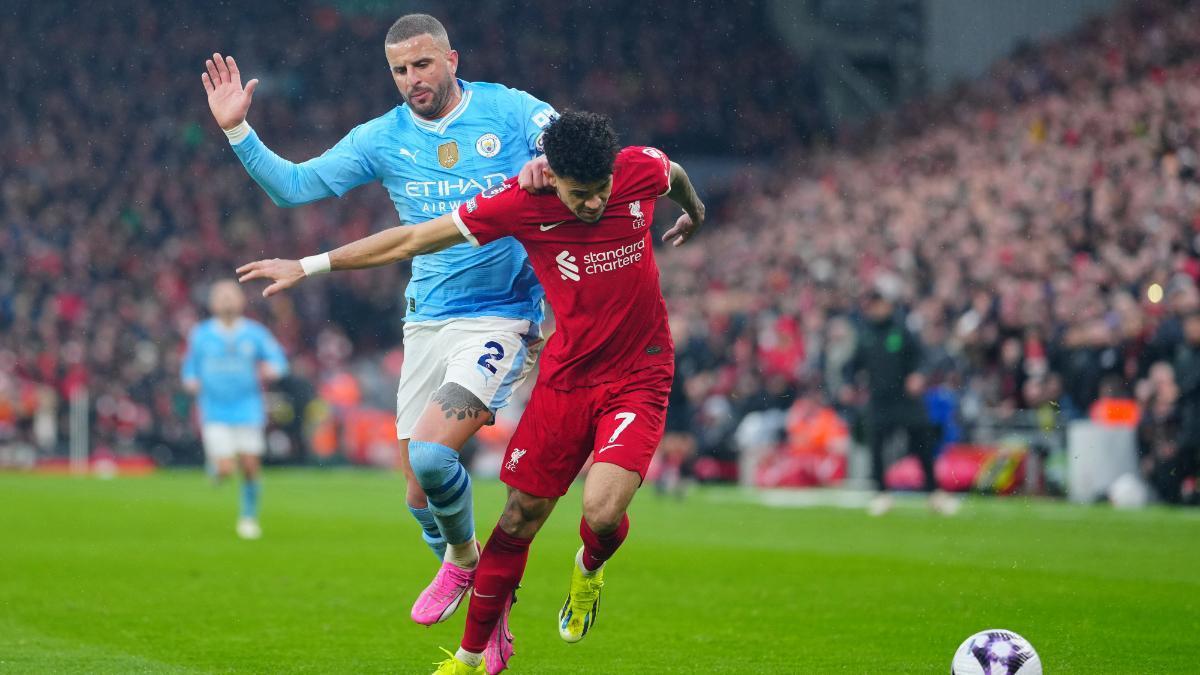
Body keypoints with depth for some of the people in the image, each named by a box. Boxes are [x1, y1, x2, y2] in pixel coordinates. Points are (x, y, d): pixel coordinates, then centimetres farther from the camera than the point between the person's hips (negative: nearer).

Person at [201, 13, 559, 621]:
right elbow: (293, 186, 6)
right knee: (421, 496, 3)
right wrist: (237, 129, -6)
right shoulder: (384, 138, 5)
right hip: (427, 321, 5)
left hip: (503, 316, -5)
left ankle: (463, 557, 7)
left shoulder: (509, 110, -3)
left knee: (430, 454, -23)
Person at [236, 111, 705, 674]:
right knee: (521, 517, 3)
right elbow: (411, 240, -10)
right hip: (567, 374, 1)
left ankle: (589, 568, 17)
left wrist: (694, 214, 36)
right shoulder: (518, 204, -17)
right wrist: (309, 266, -8)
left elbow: (677, 176, 13)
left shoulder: (641, 169, -14)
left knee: (602, 512, -21)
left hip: (639, 376, -1)